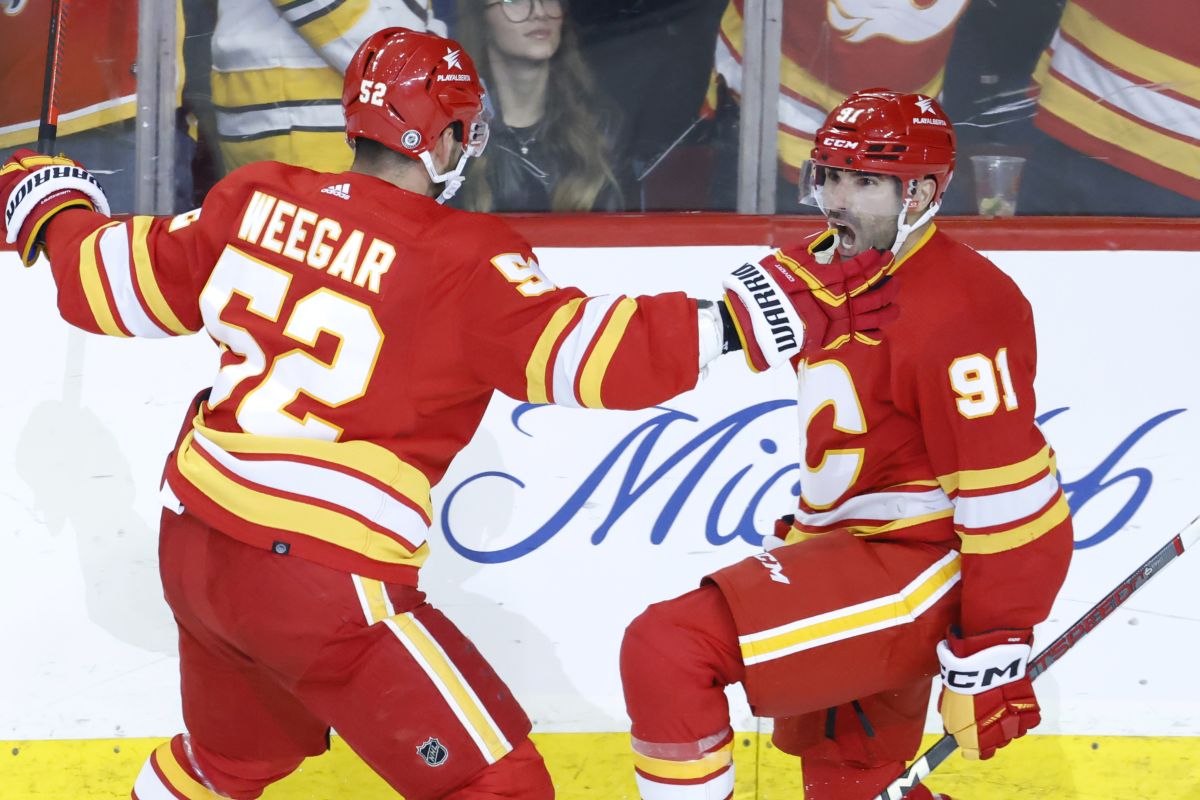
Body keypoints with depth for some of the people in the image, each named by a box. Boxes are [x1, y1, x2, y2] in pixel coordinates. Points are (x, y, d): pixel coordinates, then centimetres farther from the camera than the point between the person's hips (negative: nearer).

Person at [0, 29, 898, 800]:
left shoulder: (255, 200, 3)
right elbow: (582, 354, -24)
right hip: (323, 586, -7)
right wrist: (753, 318, -23)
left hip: (193, 547, 7)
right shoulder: (462, 260, -14)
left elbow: (115, 287, 14)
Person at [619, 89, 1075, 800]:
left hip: (920, 569, -10)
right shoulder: (834, 275, 11)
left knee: (668, 651, -23)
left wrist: (994, 650, -22)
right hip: (848, 553, 10)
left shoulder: (956, 308, -20)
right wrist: (803, 539, 27)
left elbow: (1011, 493, -22)